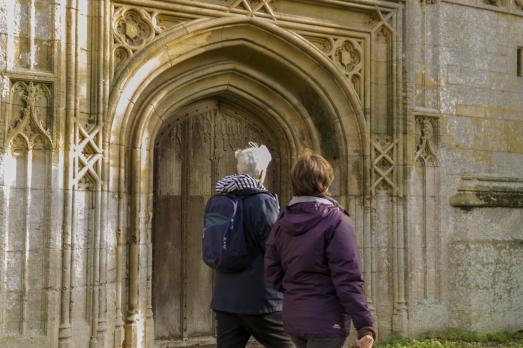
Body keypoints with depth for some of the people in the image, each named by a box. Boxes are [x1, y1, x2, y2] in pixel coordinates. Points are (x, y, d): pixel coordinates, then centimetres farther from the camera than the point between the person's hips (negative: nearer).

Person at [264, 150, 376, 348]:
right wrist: (365, 326, -16)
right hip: (326, 320, -7)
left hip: (292, 317, 7)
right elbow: (348, 279, -18)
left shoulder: (282, 223, 4)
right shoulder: (335, 221, -14)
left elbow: (273, 274, 5)